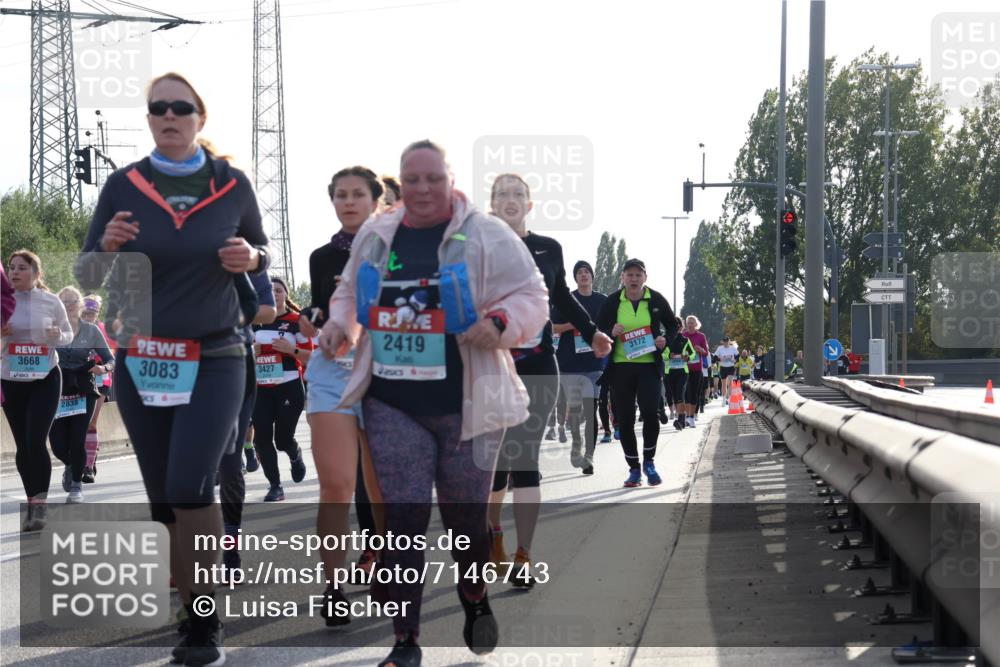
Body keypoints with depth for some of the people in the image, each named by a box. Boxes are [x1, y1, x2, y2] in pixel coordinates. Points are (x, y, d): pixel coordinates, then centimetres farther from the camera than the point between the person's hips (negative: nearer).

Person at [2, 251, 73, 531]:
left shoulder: (51, 301, -2)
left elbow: (68, 335, 8)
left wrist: (58, 335, -14)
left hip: (46, 378, -2)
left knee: (36, 441, -15)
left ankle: (40, 506, -12)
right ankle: (33, 503, 19)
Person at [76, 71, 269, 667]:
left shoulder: (233, 185, -2)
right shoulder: (123, 186, -1)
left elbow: (261, 251, 14)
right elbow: (88, 277, 3)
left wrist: (249, 258, -9)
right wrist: (108, 246, -19)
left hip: (215, 358, -2)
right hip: (141, 360, 2)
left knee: (189, 485, -19)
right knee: (164, 499, 8)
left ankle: (207, 618, -4)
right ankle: (198, 617, 23)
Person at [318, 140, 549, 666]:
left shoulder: (487, 236, -3)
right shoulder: (374, 237, 9)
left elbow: (530, 297, -4)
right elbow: (351, 293, 24)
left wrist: (500, 322, -23)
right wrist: (340, 326, 4)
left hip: (466, 405, -2)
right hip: (392, 406, 2)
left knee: (467, 518, 8)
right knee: (402, 519, -3)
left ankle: (475, 602, 38)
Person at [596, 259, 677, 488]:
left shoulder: (656, 300, 3)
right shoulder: (612, 302, 3)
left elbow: (672, 325, 15)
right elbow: (598, 330, 11)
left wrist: (665, 340, -5)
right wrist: (611, 333, -11)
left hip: (649, 366, -1)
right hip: (620, 367, 1)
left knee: (650, 413, -15)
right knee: (625, 420, 1)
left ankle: (649, 462, 7)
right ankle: (634, 469, 13)